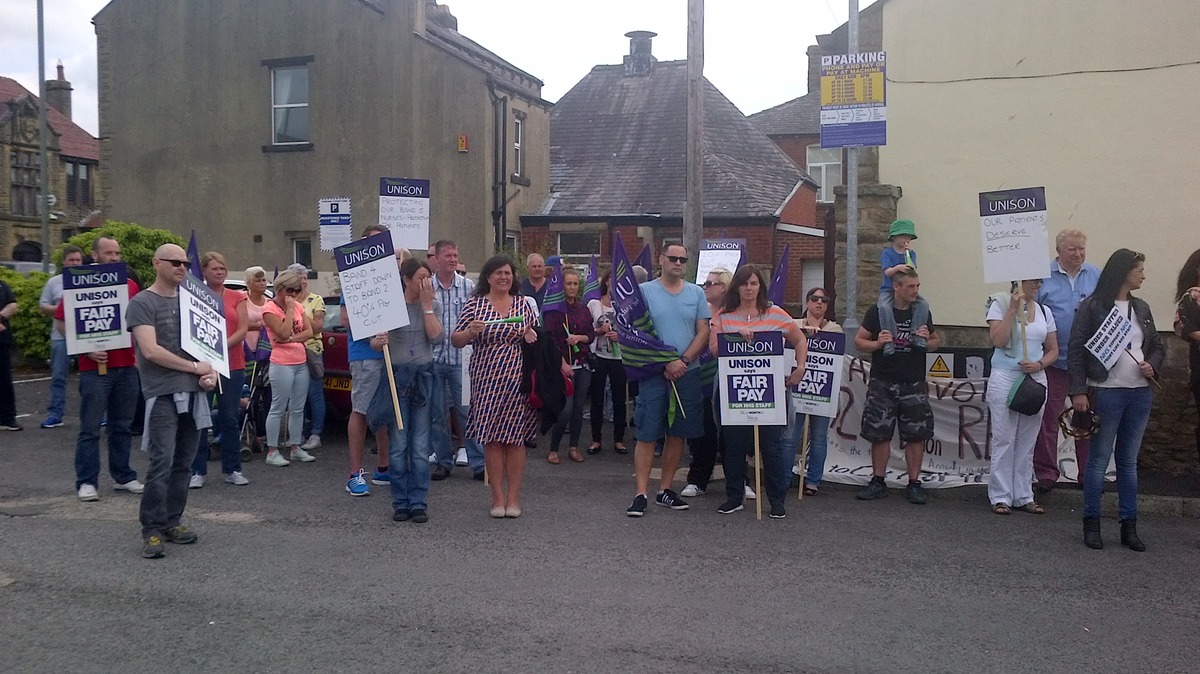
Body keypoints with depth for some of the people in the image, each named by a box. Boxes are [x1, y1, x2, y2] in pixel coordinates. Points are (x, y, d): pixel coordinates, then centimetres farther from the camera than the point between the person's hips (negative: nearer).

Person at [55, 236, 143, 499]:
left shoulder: (131, 286, 9)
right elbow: (61, 321, -3)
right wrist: (86, 349, -13)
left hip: (127, 367, 4)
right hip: (95, 367, -4)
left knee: (123, 426, 12)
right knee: (90, 428, 0)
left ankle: (123, 476, 21)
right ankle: (86, 482, 7)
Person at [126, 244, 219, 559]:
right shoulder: (142, 303, -2)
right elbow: (151, 350, -13)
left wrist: (210, 371, 3)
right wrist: (195, 367, -10)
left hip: (194, 392, 6)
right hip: (162, 393, -6)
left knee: (183, 463, 9)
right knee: (161, 464, -10)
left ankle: (173, 522, 17)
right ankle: (152, 530, -4)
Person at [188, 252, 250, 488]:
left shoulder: (237, 297, 8)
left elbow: (243, 329, 0)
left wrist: (224, 345, -17)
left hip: (232, 365, 1)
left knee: (231, 418, 6)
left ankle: (232, 469, 14)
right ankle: (198, 470, 10)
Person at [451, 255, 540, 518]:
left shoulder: (523, 304, 11)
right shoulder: (474, 304, 5)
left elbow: (538, 336, 20)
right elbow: (455, 341, 3)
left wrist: (532, 336, -3)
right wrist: (470, 332, -17)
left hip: (518, 379, 1)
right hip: (487, 378, -1)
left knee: (516, 437, 2)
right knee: (491, 437, 0)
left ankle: (513, 497, 10)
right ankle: (498, 497, 9)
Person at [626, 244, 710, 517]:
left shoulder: (696, 293, 10)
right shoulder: (645, 291, 0)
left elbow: (703, 332, 5)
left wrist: (682, 361, -10)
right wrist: (666, 362, -12)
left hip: (687, 373, 4)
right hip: (653, 373, -3)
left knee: (677, 434, 8)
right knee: (647, 435, -4)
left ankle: (665, 489, 19)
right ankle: (641, 494, -1)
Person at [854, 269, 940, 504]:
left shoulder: (923, 312, 8)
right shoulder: (877, 311, -1)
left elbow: (936, 341, 19)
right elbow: (858, 341, 2)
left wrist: (927, 341, -4)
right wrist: (877, 343, -17)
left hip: (914, 385, 2)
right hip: (882, 383, -2)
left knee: (916, 435, 1)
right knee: (879, 433, 2)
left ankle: (914, 483, 11)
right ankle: (878, 482, 14)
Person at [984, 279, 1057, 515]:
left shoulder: (1044, 311, 10)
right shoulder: (1000, 305, -3)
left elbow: (1053, 350, 11)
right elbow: (997, 340, -16)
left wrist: (1039, 364, -8)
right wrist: (1013, 308, -17)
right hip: (1005, 379, -5)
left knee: (1027, 442, 9)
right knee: (1004, 440, -1)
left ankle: (1023, 496, 18)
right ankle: (1001, 497, 7)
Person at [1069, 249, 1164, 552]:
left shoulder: (1141, 308, 12)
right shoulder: (1092, 307, -6)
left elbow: (1158, 346, 20)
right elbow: (1076, 350, -9)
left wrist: (1153, 366, -2)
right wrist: (1078, 391, -15)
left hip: (1140, 394, 6)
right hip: (1106, 393, -6)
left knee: (1129, 462, 11)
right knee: (1099, 460, 1)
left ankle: (1129, 526, 17)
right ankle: (1091, 524, 10)